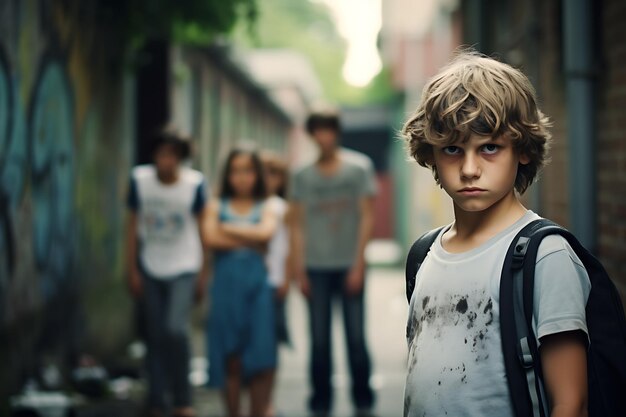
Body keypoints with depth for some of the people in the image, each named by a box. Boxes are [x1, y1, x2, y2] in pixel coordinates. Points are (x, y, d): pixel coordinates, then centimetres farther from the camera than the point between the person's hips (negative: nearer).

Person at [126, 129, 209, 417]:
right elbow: (133, 226, 3)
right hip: (150, 271, 2)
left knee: (176, 329, -18)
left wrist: (203, 275, 1)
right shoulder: (140, 179, -6)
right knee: (155, 337, 5)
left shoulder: (194, 184, -11)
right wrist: (132, 270, 2)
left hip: (183, 269, -2)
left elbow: (202, 230, 0)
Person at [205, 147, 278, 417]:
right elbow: (212, 238, -7)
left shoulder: (265, 209, 11)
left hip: (256, 283, 0)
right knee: (230, 357, 0)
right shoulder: (217, 207, 10)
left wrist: (229, 228, -3)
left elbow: (266, 232, -10)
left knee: (260, 357, -4)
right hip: (226, 283, 0)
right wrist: (250, 241, -6)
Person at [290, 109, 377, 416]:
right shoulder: (303, 176, 7)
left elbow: (367, 217, 0)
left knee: (356, 336, -1)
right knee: (319, 340, 3)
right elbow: (298, 225, 7)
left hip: (349, 266, -1)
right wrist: (299, 270, 1)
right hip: (316, 267, 2)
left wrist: (358, 264, -7)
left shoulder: (359, 166, 2)